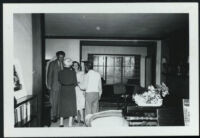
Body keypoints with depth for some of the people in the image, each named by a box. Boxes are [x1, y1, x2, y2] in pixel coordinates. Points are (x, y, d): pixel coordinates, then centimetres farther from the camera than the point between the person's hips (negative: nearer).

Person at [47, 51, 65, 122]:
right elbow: (49, 75, -1)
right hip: (55, 85, -3)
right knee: (54, 102, 1)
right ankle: (53, 116, 12)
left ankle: (59, 114, 19)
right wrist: (49, 85, -6)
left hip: (63, 85, 3)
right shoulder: (52, 64, 0)